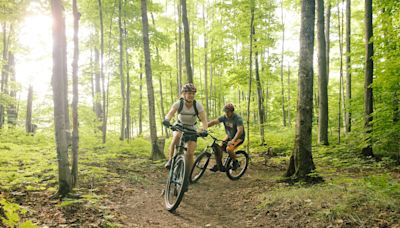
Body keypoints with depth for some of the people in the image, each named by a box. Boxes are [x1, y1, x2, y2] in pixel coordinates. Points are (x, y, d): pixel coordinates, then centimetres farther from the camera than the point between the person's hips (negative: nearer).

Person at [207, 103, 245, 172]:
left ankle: (235, 162, -4)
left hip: (239, 138, -6)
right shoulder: (224, 117, -9)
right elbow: (214, 121, -17)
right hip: (229, 136, 6)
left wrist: (233, 141, -49)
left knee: (229, 149, -30)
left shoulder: (238, 119, -25)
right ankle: (219, 165, 7)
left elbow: (240, 131, -37)